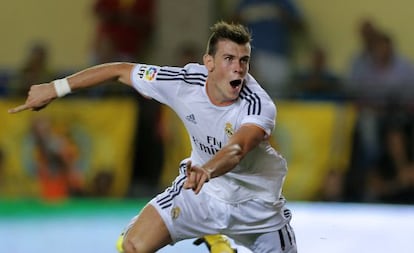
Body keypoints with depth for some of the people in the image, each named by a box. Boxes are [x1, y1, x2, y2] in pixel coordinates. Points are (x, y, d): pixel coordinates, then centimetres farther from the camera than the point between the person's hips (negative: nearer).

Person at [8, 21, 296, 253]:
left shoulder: (260, 106, -32)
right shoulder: (184, 82, -21)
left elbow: (236, 150, -51)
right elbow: (122, 70, -8)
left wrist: (207, 170, -73)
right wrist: (56, 88, -4)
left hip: (256, 200, -2)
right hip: (199, 191, 2)